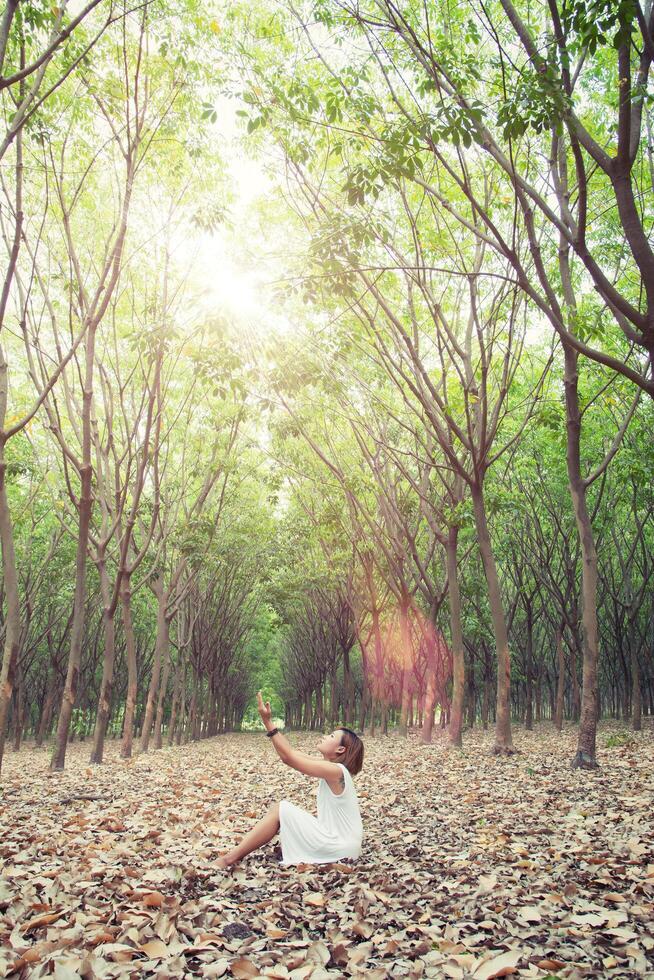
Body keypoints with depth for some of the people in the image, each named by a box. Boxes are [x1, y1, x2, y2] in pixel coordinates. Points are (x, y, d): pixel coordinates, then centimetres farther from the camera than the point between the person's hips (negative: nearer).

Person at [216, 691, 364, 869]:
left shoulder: (335, 771, -19)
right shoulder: (332, 766, 7)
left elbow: (289, 758, -18)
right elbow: (291, 753, 7)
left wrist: (268, 722, -18)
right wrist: (268, 722, 4)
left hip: (339, 849, -9)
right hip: (339, 842, 9)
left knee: (280, 809, -9)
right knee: (283, 810, 9)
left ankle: (229, 860, -5)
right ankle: (232, 855, 9)